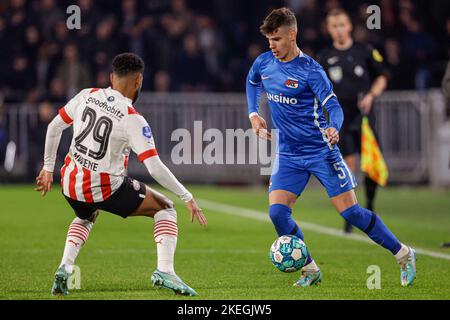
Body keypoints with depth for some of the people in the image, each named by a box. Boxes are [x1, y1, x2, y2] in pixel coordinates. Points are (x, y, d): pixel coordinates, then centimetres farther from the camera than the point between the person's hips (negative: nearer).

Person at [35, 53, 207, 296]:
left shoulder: (87, 96, -2)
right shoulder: (133, 120, -16)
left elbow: (54, 127, 8)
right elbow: (155, 168, -20)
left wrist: (48, 168, 20)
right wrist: (186, 197, -11)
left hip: (71, 184, 5)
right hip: (106, 190, -5)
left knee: (86, 217, 38)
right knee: (165, 209, 12)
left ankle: (64, 269, 15)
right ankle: (164, 272, -6)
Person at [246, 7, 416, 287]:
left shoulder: (309, 70, -16)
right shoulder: (263, 63, 1)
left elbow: (334, 106, -20)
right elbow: (252, 83, 25)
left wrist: (333, 128, -41)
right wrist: (253, 114, 12)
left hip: (321, 151, -5)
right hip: (288, 155, 5)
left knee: (351, 212, -6)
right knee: (277, 211, -14)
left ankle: (403, 254, 12)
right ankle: (310, 270, 3)